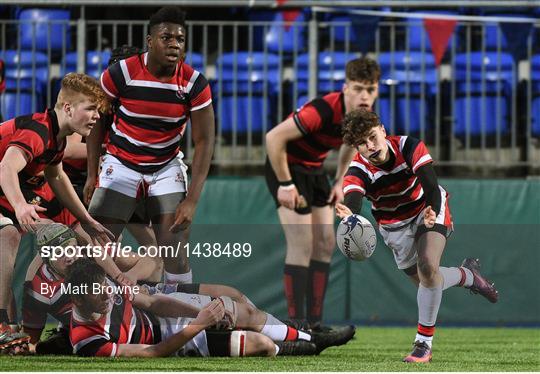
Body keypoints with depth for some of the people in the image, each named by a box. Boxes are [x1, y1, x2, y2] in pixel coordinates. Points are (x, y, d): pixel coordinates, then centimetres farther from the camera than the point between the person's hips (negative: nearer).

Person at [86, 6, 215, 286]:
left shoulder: (194, 83, -16)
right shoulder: (121, 73, -18)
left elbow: (204, 142, -13)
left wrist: (191, 200, -20)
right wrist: (92, 174, 1)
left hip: (167, 167, 1)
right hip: (121, 165, 0)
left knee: (170, 244, -9)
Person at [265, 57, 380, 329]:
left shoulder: (366, 115, -8)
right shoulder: (323, 111, -33)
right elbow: (274, 138, -31)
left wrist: (339, 181, 9)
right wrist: (285, 184, -25)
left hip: (315, 169, 8)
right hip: (287, 167, -8)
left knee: (325, 244, 5)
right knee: (302, 246, -13)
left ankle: (314, 323, 10)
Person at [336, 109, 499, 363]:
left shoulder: (409, 147, -28)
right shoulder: (358, 171, -28)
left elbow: (432, 187, -34)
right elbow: (352, 202, -47)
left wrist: (433, 213, -55)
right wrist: (350, 216, -72)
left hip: (428, 210, -3)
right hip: (395, 226, 3)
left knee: (428, 267, -26)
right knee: (427, 281, 7)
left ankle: (424, 343, -15)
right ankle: (469, 275, 42)